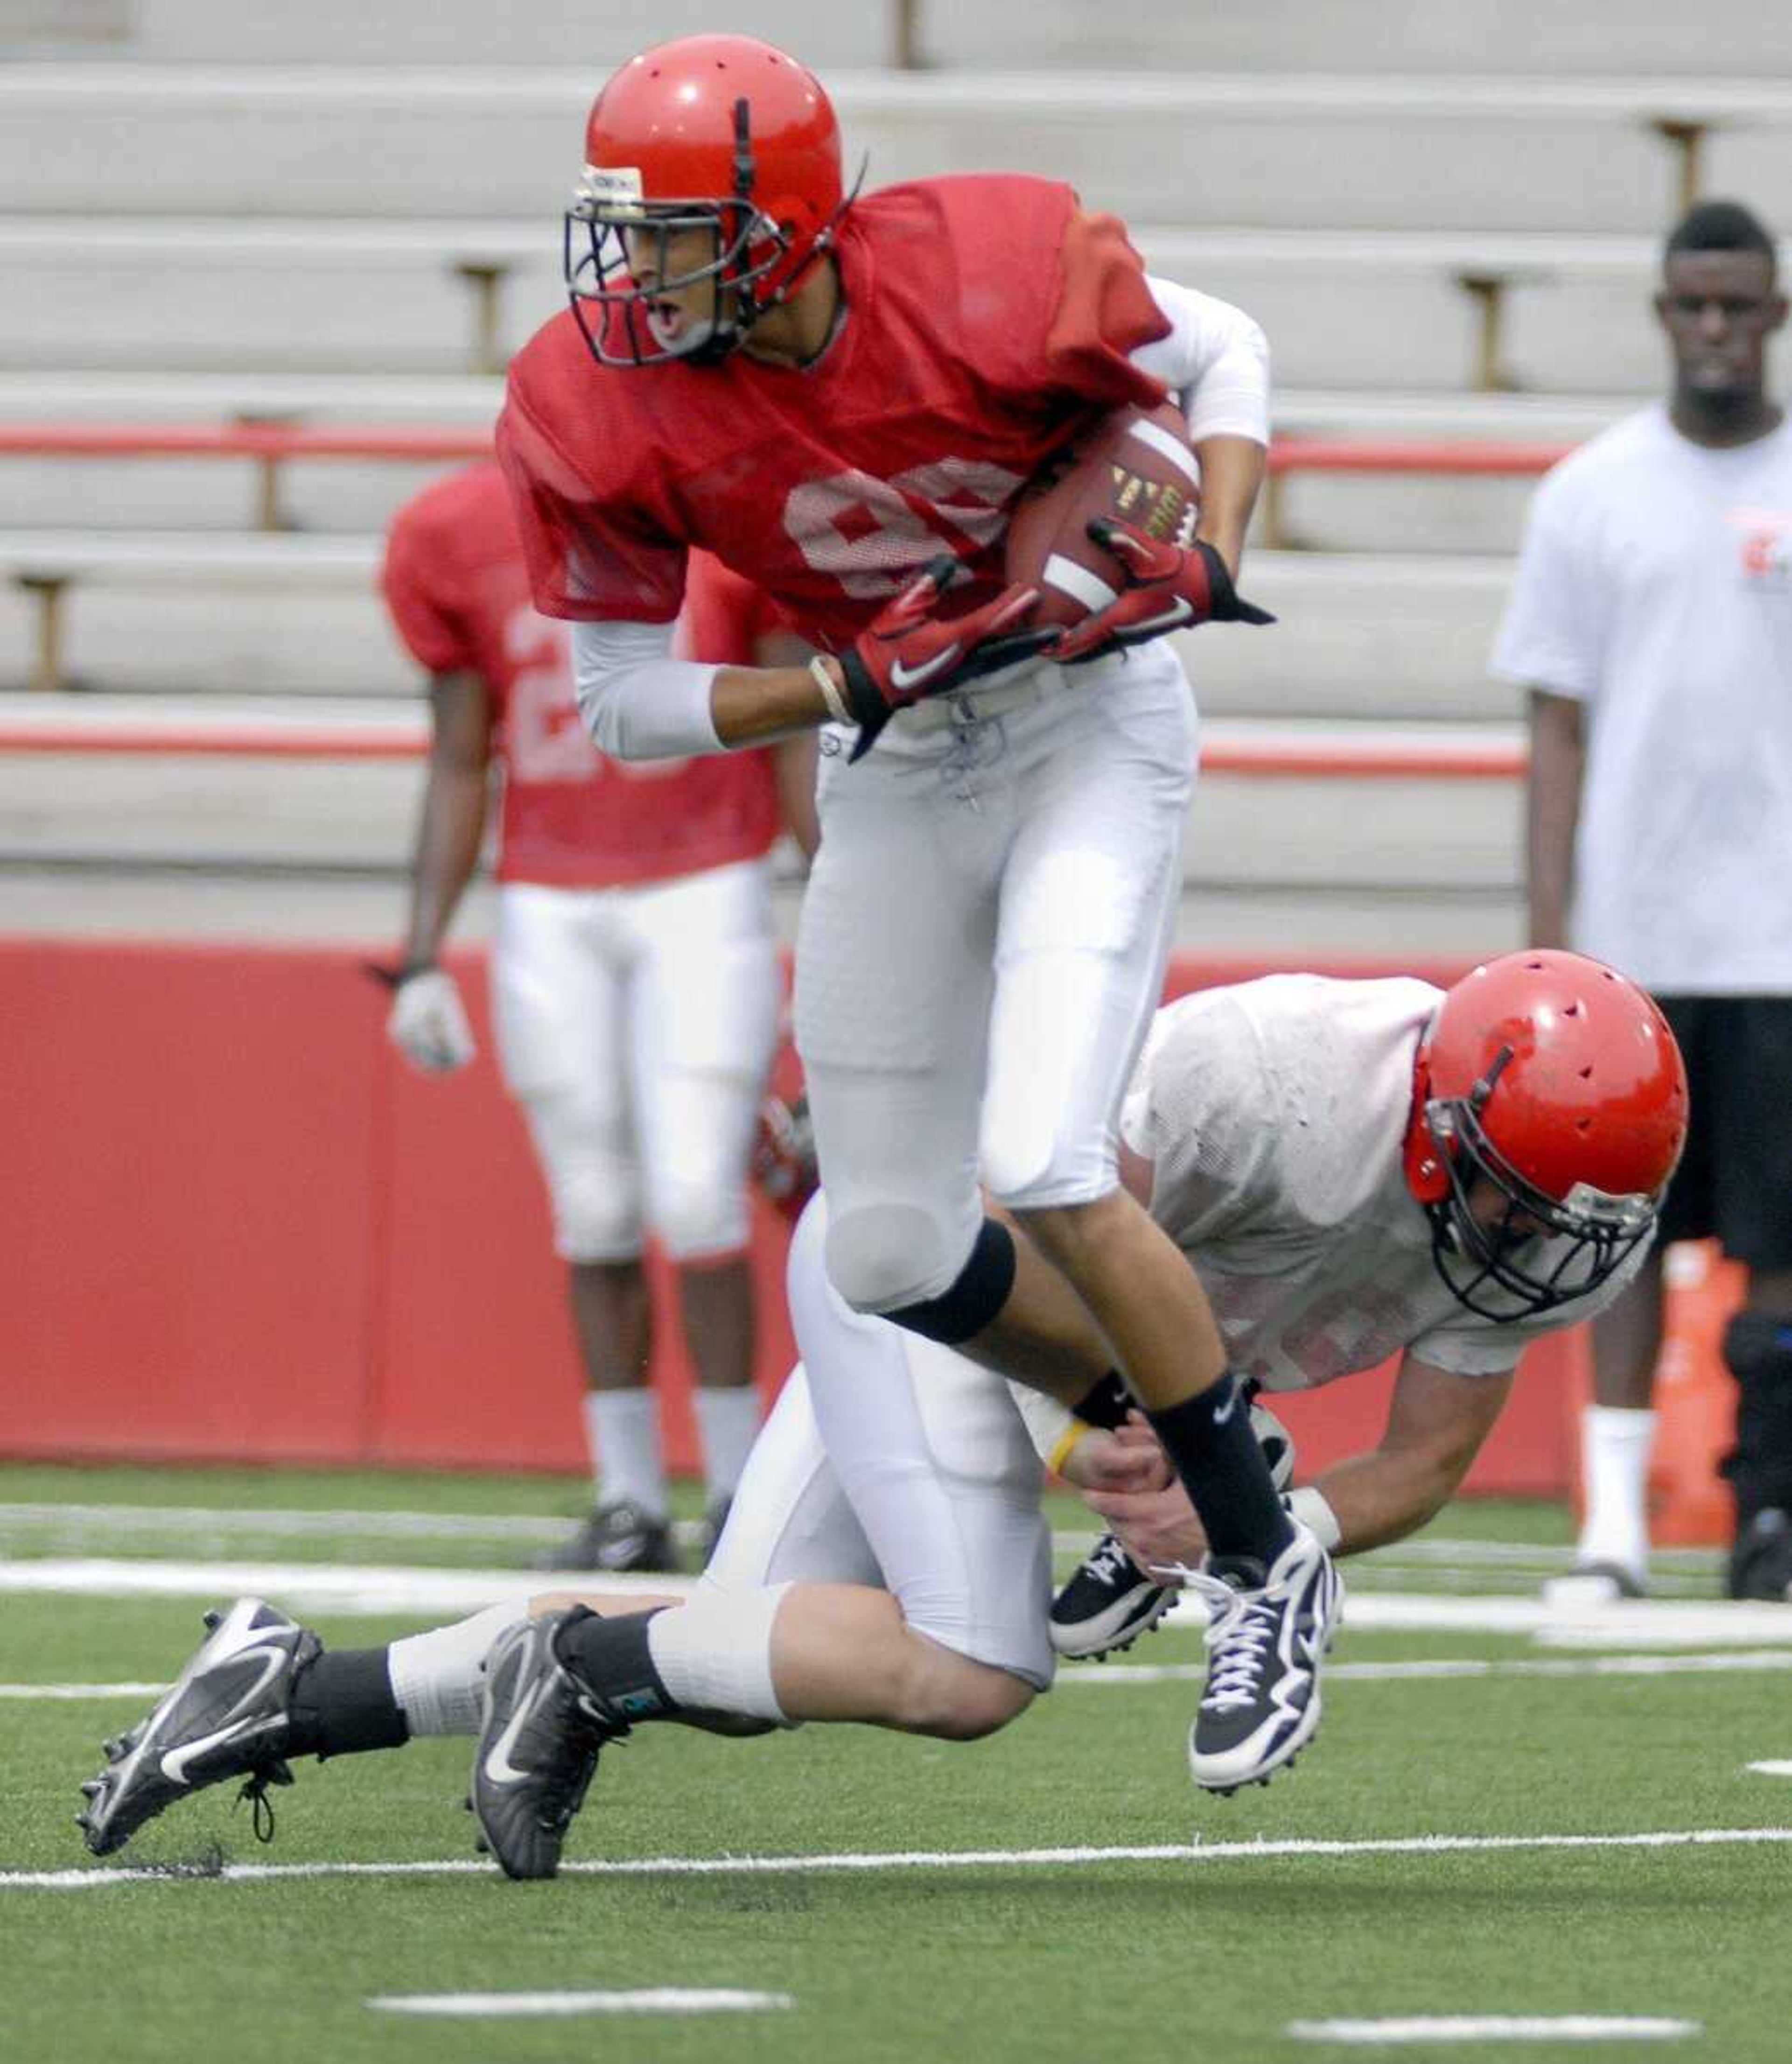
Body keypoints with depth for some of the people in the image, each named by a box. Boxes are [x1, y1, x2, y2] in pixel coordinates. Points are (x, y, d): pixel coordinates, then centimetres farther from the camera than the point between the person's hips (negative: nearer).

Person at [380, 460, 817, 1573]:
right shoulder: (458, 537, 1)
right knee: (596, 1214, 2)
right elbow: (460, 769, 8)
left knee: (695, 1196, -10)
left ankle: (740, 1494, 1)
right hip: (549, 909, 2)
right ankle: (631, 1503, 10)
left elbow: (794, 745, 1)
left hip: (705, 896, -2)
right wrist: (423, 958, 4)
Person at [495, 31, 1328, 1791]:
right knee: (892, 1261, 4)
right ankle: (1177, 1422, 31)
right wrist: (854, 688, -23)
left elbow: (1220, 355, -5)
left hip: (1092, 719, -4)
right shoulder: (602, 409, -20)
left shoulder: (994, 278, -27)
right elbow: (621, 703, -10)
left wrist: (1205, 563, -21)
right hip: (889, 772, 4)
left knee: (1041, 1166, -20)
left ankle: (1270, 1562, -3)